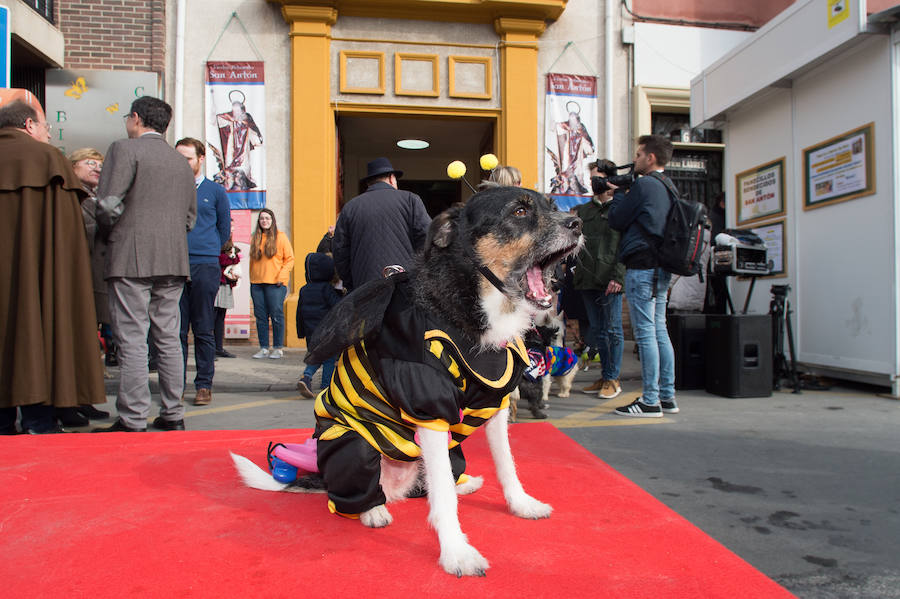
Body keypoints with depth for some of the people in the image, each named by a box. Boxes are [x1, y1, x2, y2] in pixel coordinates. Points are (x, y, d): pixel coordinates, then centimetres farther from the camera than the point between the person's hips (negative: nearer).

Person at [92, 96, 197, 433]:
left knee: (132, 341, -4)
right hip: (174, 261, 6)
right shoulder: (180, 161, 17)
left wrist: (108, 233, 7)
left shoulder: (124, 149, -2)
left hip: (131, 258, -6)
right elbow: (190, 217, 16)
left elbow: (108, 204, -11)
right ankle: (173, 415, 13)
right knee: (168, 339, 9)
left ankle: (133, 421, -2)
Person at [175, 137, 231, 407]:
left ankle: (204, 385, 9)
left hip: (205, 266, -1)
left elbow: (225, 230, 13)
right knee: (176, 329, 2)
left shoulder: (215, 191, 9)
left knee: (204, 330, 3)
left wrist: (206, 250, 8)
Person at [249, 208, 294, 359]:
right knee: (260, 317, 5)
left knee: (276, 315, -5)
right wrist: (251, 279, 11)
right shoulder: (254, 238, 15)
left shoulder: (280, 237, 2)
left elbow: (289, 259, 0)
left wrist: (282, 276, -10)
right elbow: (252, 260, 20)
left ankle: (278, 348, 4)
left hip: (275, 284, -4)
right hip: (257, 284, 5)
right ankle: (264, 348, 12)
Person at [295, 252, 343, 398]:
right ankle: (327, 388, 6)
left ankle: (306, 377, -4)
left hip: (311, 333, 6)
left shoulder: (304, 290, 10)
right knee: (329, 360, 5)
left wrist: (301, 332, 22)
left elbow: (300, 313, 15)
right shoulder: (326, 288, -10)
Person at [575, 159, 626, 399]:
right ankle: (605, 376, 19)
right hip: (587, 280, 6)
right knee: (597, 330, 10)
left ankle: (613, 379, 8)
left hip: (610, 281, -6)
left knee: (613, 330, -1)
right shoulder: (583, 211, 18)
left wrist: (618, 276, -15)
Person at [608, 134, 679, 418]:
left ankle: (650, 401, -3)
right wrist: (624, 191, 17)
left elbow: (616, 220, -6)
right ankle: (667, 396, 19)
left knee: (645, 333, -7)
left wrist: (618, 192, 10)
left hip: (642, 267, -9)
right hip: (661, 268, 9)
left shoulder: (643, 185, -12)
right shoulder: (668, 188, 16)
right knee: (659, 331, 13)